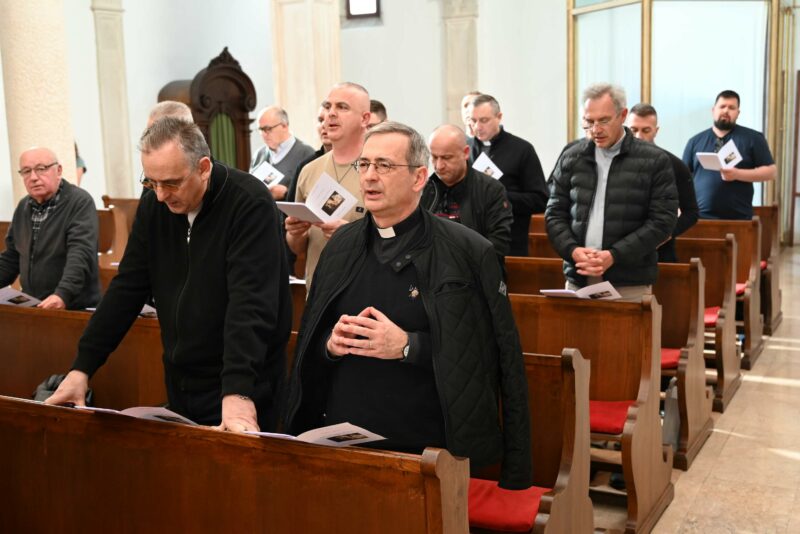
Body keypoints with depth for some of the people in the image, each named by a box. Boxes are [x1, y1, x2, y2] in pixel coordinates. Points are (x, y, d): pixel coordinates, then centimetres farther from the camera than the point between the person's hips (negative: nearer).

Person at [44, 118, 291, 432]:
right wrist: (82, 368, -2)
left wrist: (238, 392, -38)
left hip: (243, 384, -6)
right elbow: (126, 289, 3)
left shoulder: (249, 205, -19)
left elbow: (251, 303, -29)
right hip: (181, 382, 6)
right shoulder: (154, 206, 0)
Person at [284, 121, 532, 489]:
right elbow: (308, 343, 13)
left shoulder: (468, 251, -7)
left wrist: (407, 346, -21)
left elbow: (489, 349, -13)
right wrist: (331, 344, -9)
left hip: (426, 448, -4)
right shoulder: (341, 245, 8)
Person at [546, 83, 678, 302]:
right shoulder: (571, 158, 8)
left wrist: (614, 255, -13)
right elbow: (555, 213, 10)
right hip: (578, 279, 3)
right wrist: (573, 250, -9)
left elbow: (662, 220, -4)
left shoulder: (654, 160, 0)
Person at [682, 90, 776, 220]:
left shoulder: (753, 138, 4)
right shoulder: (696, 141, 11)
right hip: (700, 217, 2)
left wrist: (737, 174, -14)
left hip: (738, 218, -2)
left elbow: (771, 172, 1)